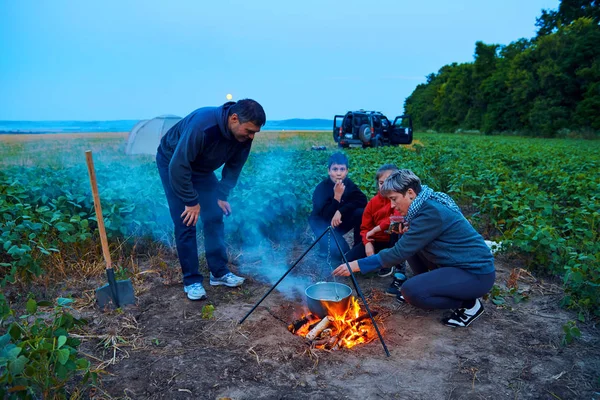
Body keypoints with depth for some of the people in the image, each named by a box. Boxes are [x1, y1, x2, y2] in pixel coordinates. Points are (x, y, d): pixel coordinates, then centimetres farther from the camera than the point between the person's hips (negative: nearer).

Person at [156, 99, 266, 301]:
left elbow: (233, 167, -3)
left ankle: (219, 272, 13)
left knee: (215, 217, 1)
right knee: (186, 223, -10)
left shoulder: (243, 137, -19)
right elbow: (178, 166, -36)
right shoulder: (202, 125, -40)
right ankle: (191, 281, 2)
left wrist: (222, 195, -9)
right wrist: (191, 201, -29)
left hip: (202, 168, 6)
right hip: (172, 163, -6)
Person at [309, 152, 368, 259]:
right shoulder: (321, 188, -22)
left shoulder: (348, 183, -8)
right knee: (340, 250, -28)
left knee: (361, 212, -23)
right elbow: (326, 216, -28)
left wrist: (341, 211, -32)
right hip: (324, 225, -5)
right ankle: (325, 243, 5)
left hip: (340, 221, 5)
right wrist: (337, 196, -37)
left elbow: (362, 200, -22)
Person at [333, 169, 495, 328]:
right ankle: (430, 287, 17)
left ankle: (469, 303, -1)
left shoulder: (432, 212, -25)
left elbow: (400, 252, -25)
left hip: (477, 273, -9)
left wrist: (358, 265, -22)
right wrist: (408, 232, -3)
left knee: (411, 290, -22)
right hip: (456, 264, 9)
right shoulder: (428, 204, 2)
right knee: (411, 244, 5)